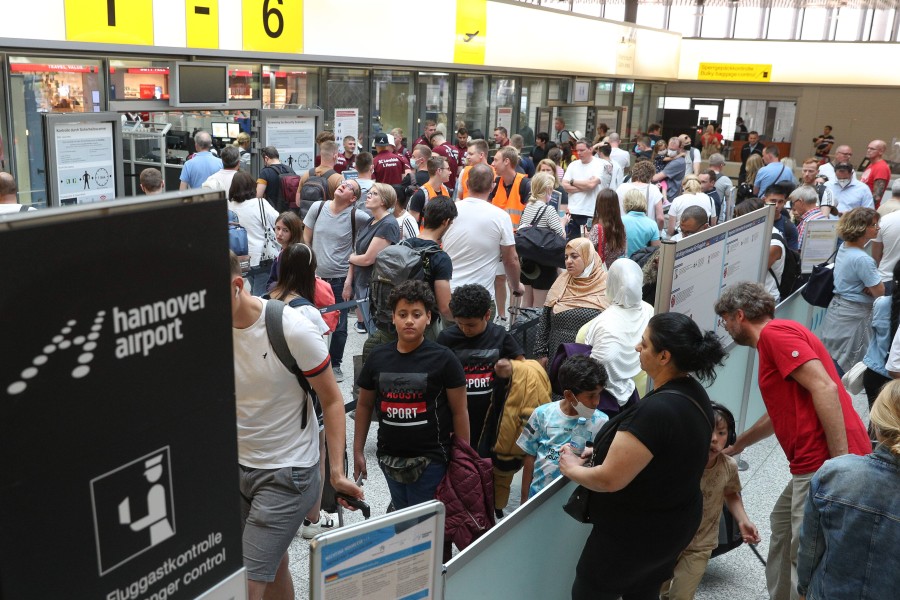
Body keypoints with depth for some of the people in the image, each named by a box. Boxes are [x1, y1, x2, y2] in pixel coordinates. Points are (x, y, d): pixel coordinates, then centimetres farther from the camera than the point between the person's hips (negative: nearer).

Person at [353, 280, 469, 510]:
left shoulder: (443, 359, -9)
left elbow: (459, 411, -6)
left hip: (430, 460, -4)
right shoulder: (378, 357, 2)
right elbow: (364, 405, 12)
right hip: (389, 457, 4)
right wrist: (358, 451, 10)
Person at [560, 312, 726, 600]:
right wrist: (605, 452, 5)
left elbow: (609, 480, -28)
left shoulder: (655, 410, -34)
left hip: (635, 533, -8)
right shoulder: (693, 392, -4)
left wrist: (572, 468, -10)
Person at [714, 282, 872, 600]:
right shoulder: (777, 336, 21)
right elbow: (782, 412, 34)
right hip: (814, 462, 11)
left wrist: (841, 464, -23)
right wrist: (738, 443, 46)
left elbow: (825, 388, -20)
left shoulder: (775, 332, -9)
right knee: (782, 525, 24)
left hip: (825, 462, -11)